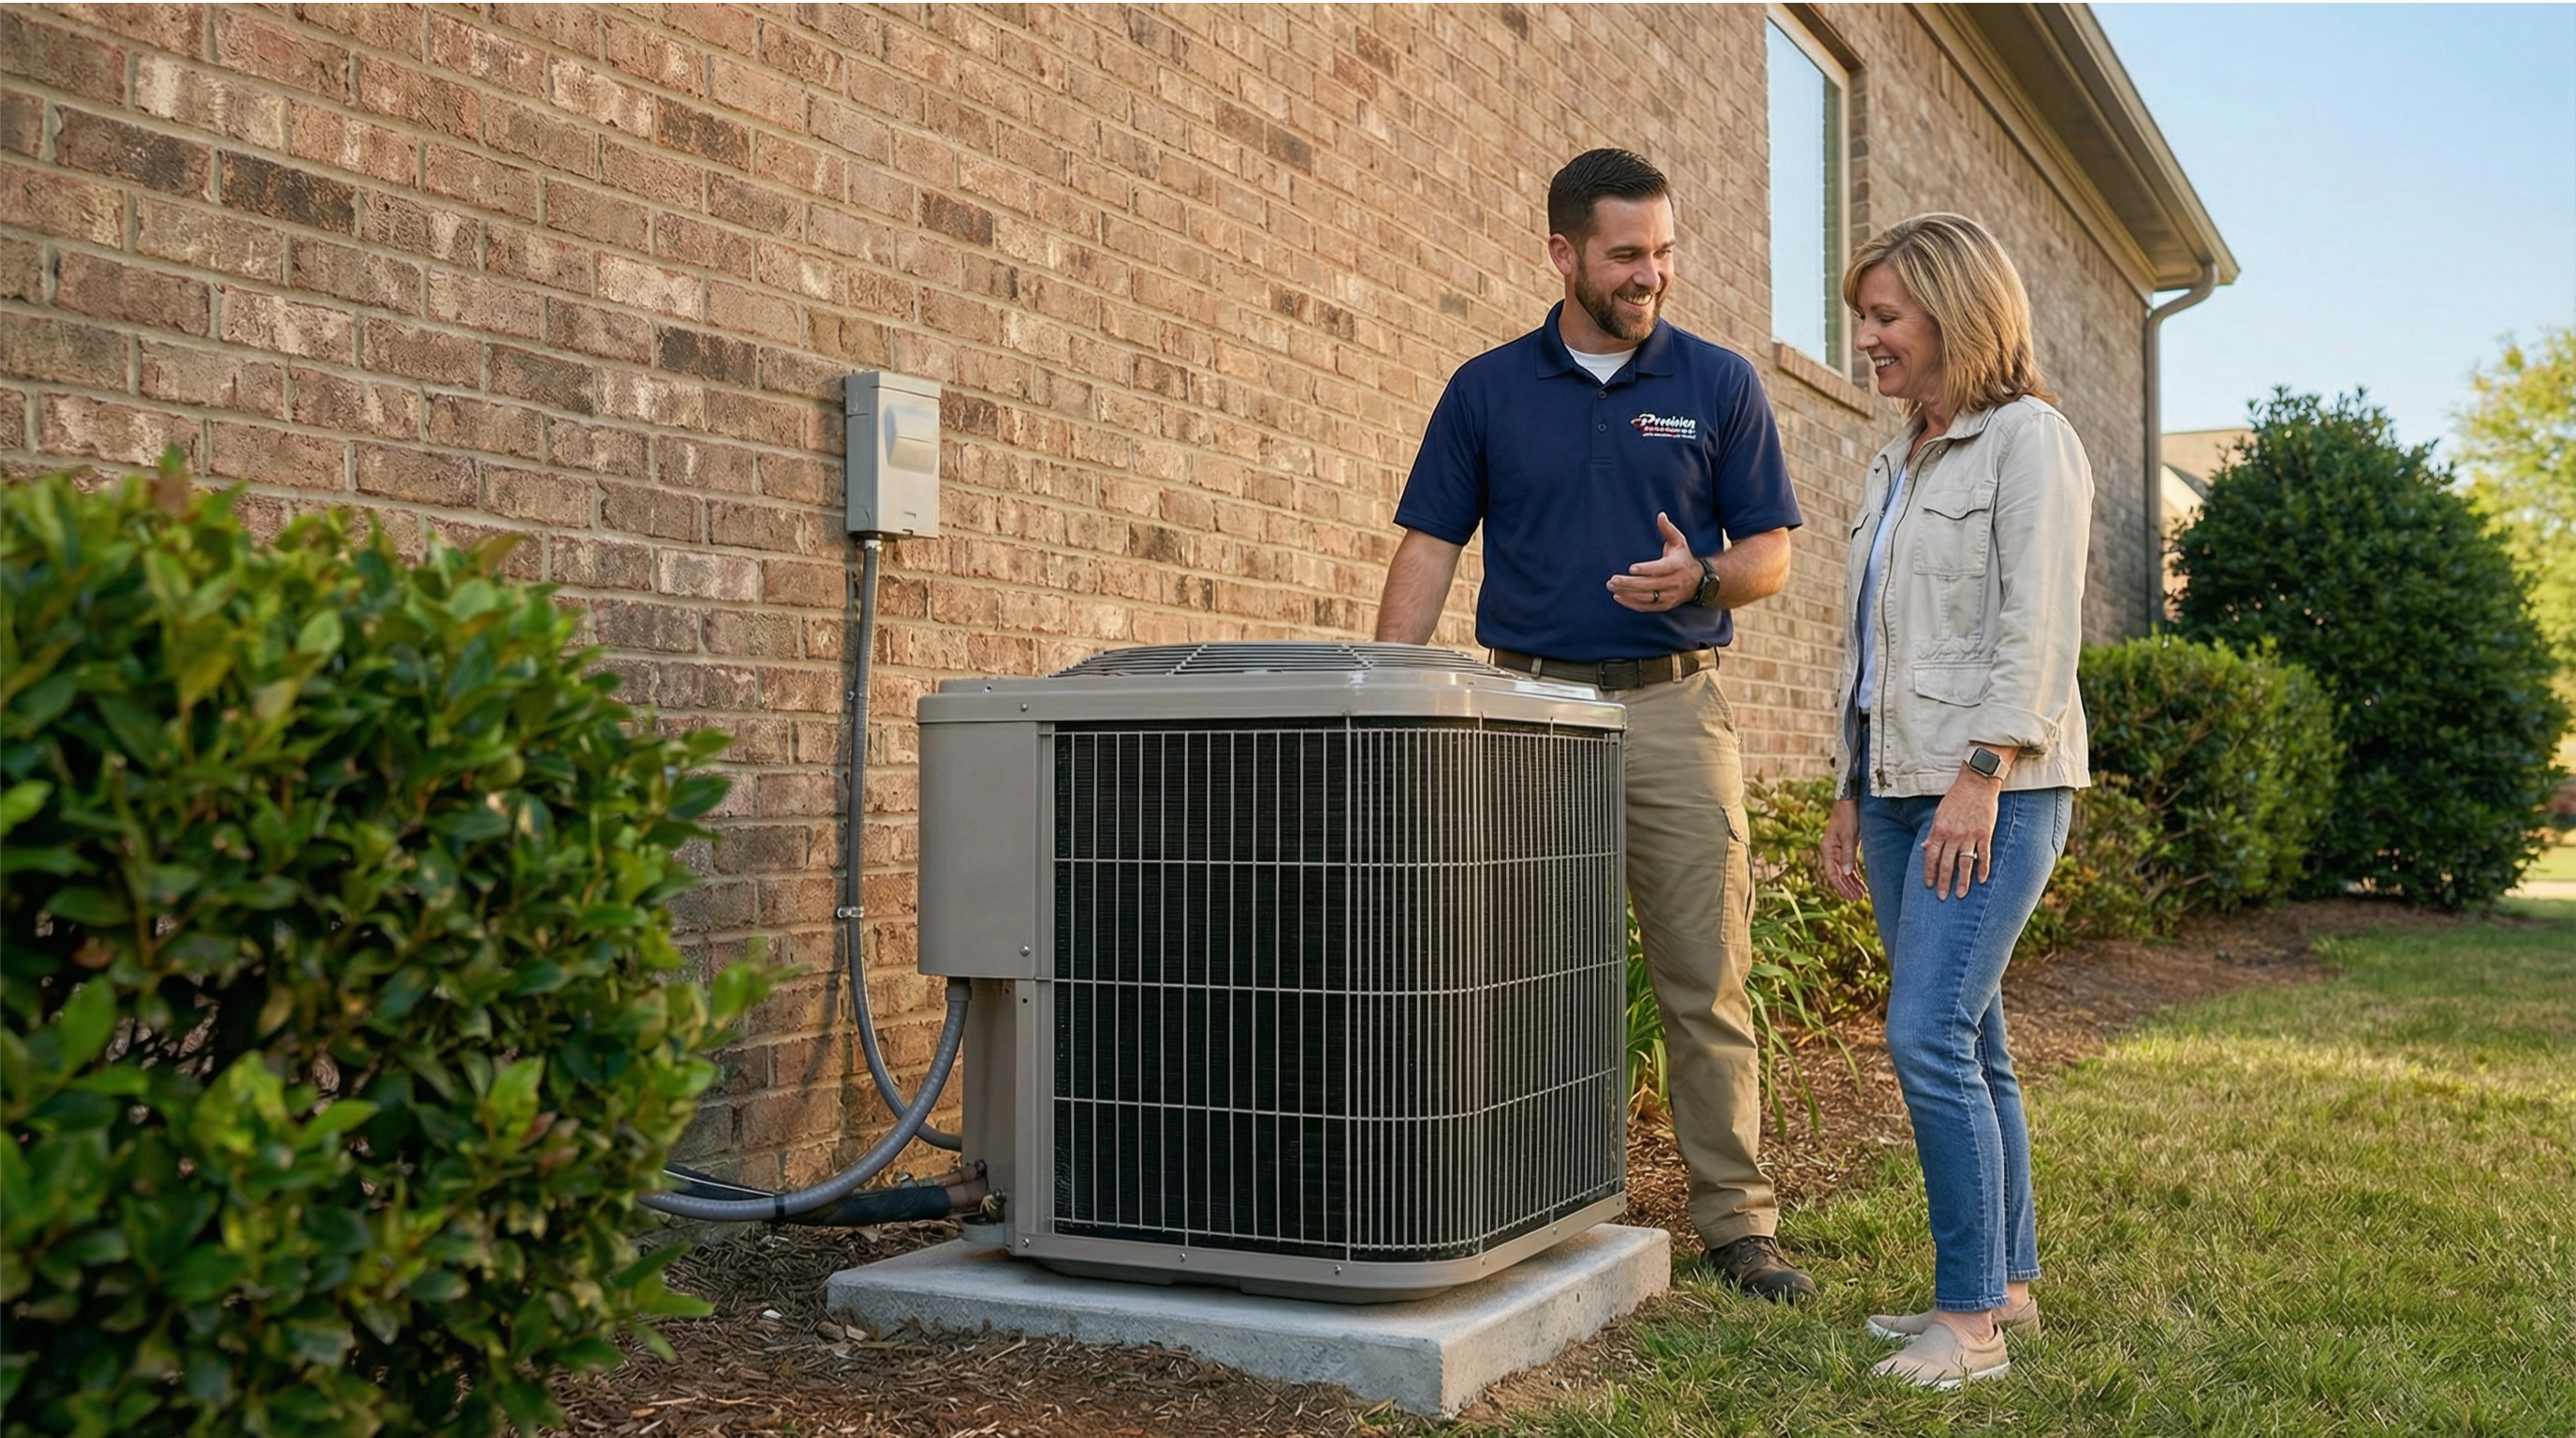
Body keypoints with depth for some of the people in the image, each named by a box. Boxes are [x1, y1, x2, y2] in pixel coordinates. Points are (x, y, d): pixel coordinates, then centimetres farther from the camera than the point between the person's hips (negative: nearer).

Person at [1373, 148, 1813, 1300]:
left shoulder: (1718, 385, 6)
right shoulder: (1486, 391, 6)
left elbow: (1769, 557, 6)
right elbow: (1430, 551, 4)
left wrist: (1699, 576, -17)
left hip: (1674, 708, 0)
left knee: (1707, 986, 1)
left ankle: (1736, 1219, 11)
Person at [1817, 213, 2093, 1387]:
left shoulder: (2028, 439, -5)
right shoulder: (1896, 465, 20)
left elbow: (2038, 626, -14)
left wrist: (1982, 774, -20)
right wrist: (1851, 794, 18)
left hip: (1996, 788, -8)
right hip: (1902, 786, 8)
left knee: (1929, 1036, -14)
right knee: (1969, 1044, 11)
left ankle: (1971, 1319, -6)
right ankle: (2008, 1284, 19)